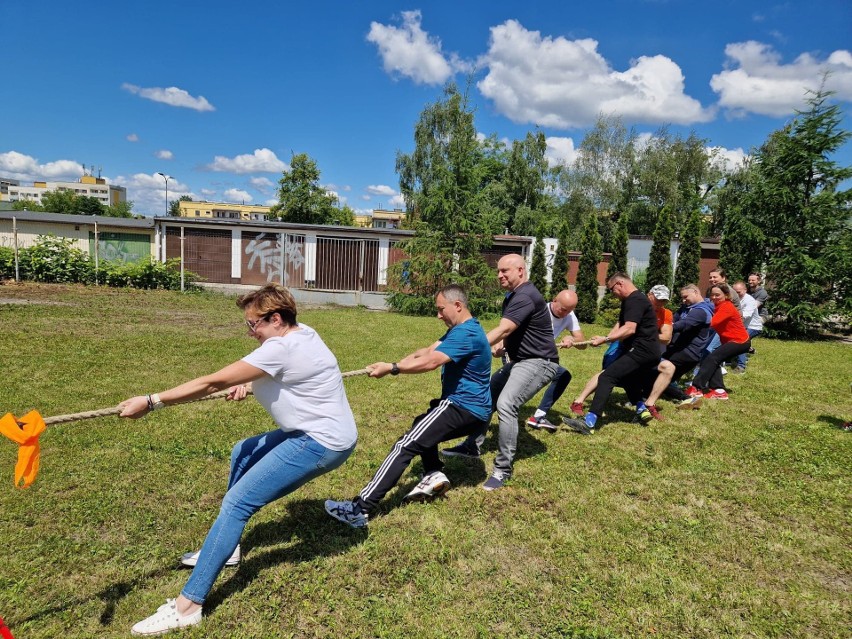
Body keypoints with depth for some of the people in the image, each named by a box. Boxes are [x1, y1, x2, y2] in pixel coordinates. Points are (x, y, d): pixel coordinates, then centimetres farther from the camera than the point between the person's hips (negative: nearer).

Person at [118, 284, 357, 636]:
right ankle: (225, 546, 32)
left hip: (323, 443, -10)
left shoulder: (281, 349, -21)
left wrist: (151, 401, -17)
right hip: (317, 431, 10)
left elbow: (212, 383, -22)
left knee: (237, 502, -12)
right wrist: (248, 385, 5)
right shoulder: (301, 333, 7)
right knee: (242, 454, 22)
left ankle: (187, 605, -8)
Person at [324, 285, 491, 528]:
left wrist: (391, 369, -20)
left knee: (405, 445, -17)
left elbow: (431, 362, -27)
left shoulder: (466, 334, -17)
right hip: (471, 410, 11)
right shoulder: (461, 330, 16)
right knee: (422, 427, 32)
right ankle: (435, 474, 9)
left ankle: (360, 508, -21)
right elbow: (426, 351, 7)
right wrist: (392, 365, -7)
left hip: (463, 409, -11)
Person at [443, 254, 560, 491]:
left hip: (538, 362, -11)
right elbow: (507, 332, 19)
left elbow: (502, 330, -32)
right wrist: (500, 346, -4)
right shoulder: (512, 296, 12)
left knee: (505, 405, -24)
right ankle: (472, 446, 27)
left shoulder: (525, 296, -21)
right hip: (519, 361, 11)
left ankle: (503, 469, -13)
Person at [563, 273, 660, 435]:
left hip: (642, 351, -11)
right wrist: (607, 339, 0)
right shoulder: (631, 300, 22)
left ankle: (589, 423, -28)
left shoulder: (634, 300, -14)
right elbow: (620, 324, 17)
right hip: (647, 351, 11)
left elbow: (629, 329, -26)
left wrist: (605, 339, -28)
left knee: (606, 377, -20)